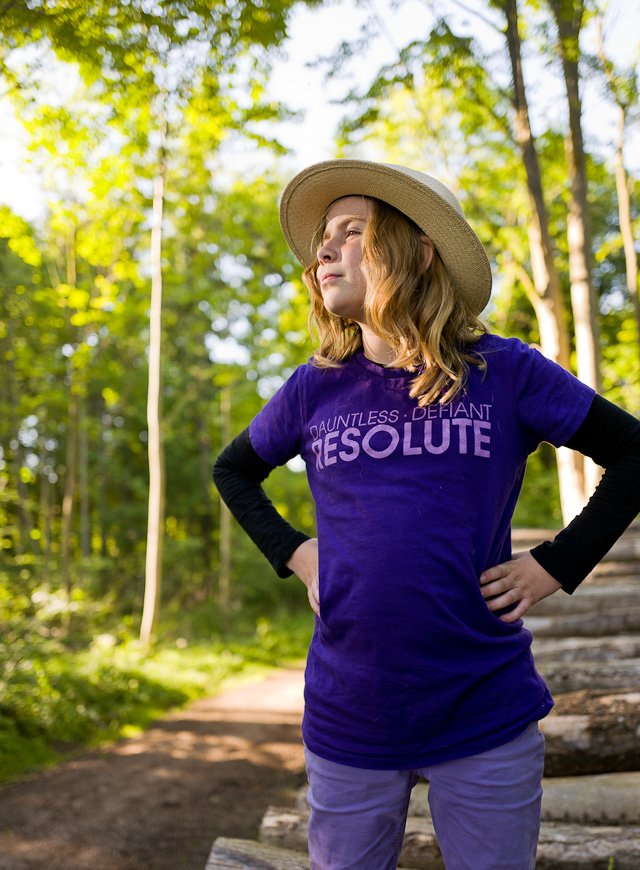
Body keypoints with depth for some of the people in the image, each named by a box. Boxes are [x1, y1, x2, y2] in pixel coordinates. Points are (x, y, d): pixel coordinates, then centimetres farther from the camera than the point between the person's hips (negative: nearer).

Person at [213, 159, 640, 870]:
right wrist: (292, 552, 3)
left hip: (487, 724, -1)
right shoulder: (315, 390, 1)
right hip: (347, 724, 2)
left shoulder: (504, 374, -5)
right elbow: (232, 471, 17)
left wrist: (556, 566, -6)